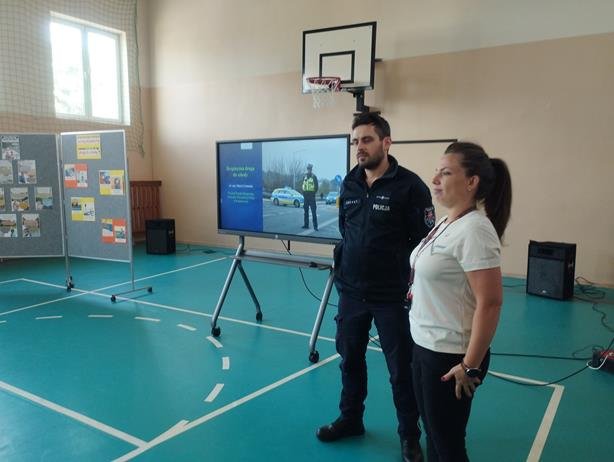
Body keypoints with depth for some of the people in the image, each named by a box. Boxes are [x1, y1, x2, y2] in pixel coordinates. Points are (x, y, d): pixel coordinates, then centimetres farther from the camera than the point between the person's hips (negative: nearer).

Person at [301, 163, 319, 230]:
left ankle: (315, 226, -8)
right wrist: (303, 192, 6)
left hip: (312, 196, -5)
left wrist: (314, 193, -7)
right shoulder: (304, 176, 11)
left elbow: (316, 186, -1)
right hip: (305, 196, 5)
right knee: (306, 211, 10)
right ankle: (306, 225, 17)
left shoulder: (314, 177, -2)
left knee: (313, 212, -8)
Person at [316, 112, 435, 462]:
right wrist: (345, 270, 13)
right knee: (350, 358, 18)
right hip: (351, 292, 5)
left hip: (392, 296, -5)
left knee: (401, 368, 8)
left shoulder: (409, 185, -12)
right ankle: (351, 419, 39)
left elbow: (425, 242, -11)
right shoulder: (349, 184, 5)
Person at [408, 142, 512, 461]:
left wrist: (471, 366, -23)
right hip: (424, 345, 9)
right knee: (433, 435, 21)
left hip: (450, 354, -8)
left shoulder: (474, 230, -22)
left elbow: (489, 303, -25)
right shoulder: (446, 223, 7)